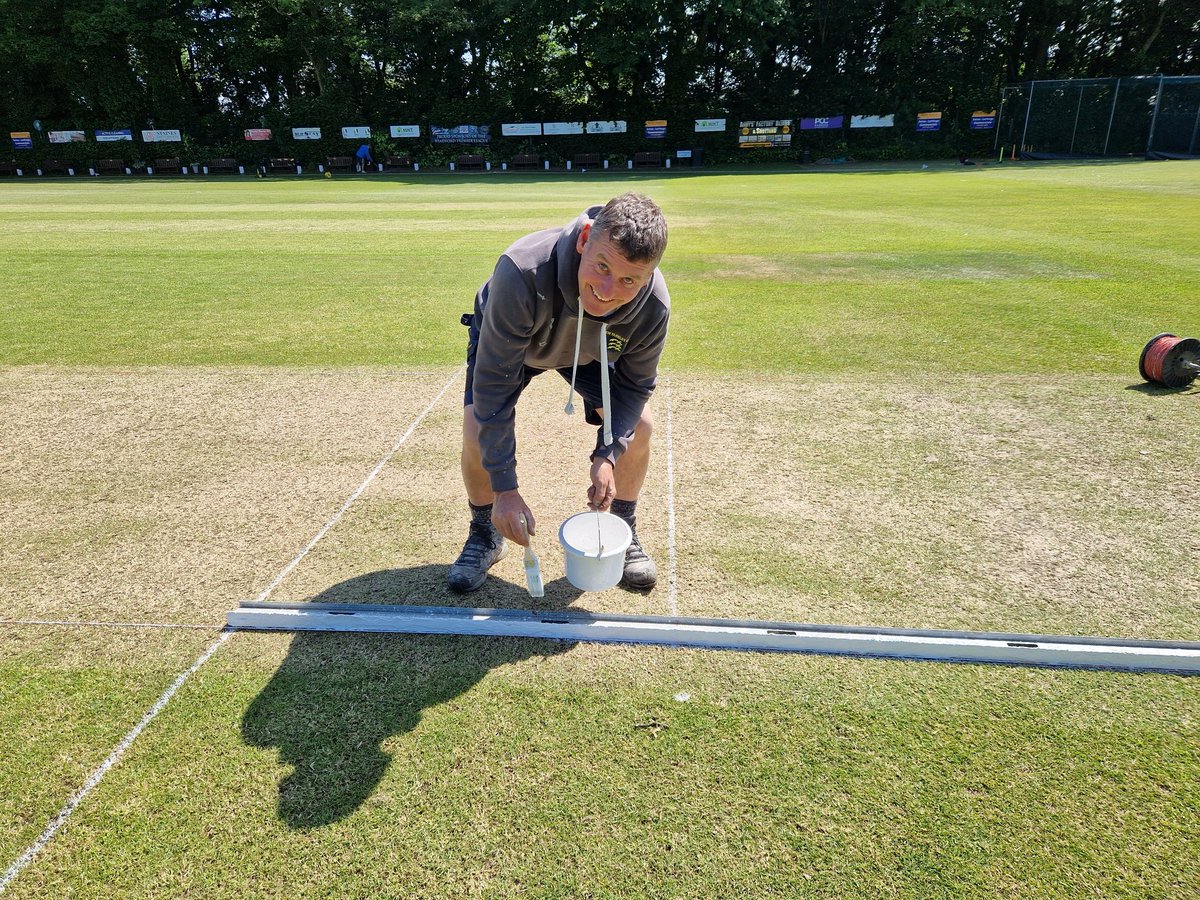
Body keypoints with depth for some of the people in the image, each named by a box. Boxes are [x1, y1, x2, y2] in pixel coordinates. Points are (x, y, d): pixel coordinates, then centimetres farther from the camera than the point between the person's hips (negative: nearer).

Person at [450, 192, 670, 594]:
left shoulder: (653, 306, -35)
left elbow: (634, 385, -16)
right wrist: (505, 488, -39)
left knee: (639, 427, -11)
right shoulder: (522, 272, -47)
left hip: (589, 348, 2)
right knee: (477, 435, -18)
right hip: (504, 336, -2)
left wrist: (607, 454, -30)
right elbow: (494, 385, -40)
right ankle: (484, 534, 11)